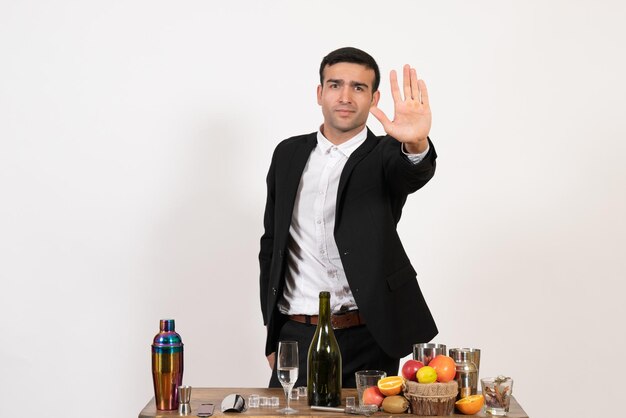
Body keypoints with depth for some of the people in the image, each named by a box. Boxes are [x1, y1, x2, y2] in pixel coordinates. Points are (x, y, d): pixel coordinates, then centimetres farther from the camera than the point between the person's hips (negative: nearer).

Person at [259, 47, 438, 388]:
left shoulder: (385, 156, 0)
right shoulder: (288, 155, 9)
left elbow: (415, 172, -25)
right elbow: (272, 243, 13)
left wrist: (416, 143, -50)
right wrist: (272, 335, 11)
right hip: (295, 338, 3)